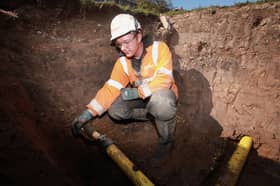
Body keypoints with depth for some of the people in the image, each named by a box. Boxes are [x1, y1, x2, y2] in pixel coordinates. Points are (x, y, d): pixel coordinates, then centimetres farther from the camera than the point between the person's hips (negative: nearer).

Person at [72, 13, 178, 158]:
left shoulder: (159, 48, -18)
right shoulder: (123, 62, -6)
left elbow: (164, 80, -28)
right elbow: (110, 89, -14)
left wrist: (137, 92, -31)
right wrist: (88, 113, -24)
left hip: (163, 96, -4)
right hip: (142, 98, 5)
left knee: (159, 98, -40)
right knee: (114, 109, -18)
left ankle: (166, 139, -12)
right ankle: (155, 115, 1)